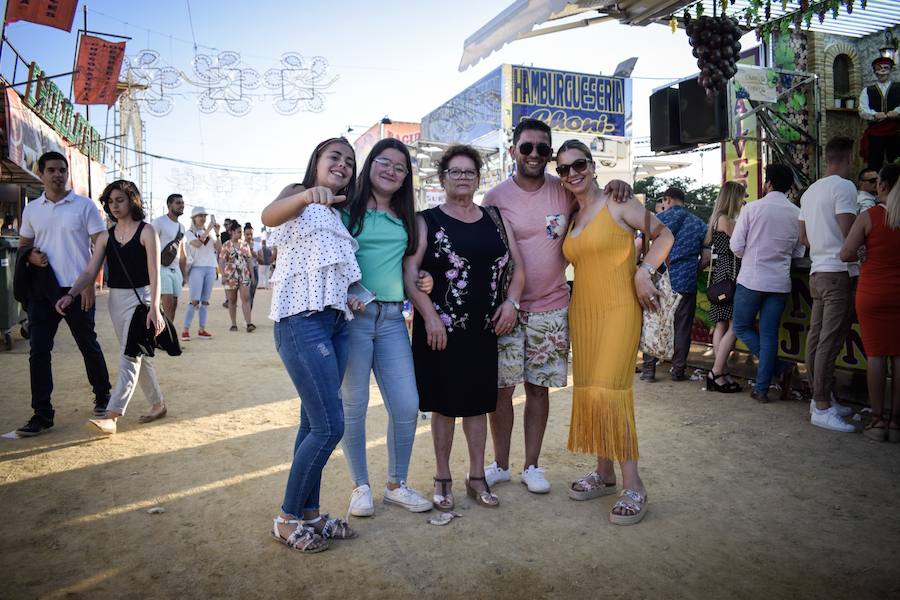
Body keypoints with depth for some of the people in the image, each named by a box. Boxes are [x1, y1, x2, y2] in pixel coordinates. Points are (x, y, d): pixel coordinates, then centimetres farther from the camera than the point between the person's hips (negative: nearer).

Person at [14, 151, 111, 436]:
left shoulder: (85, 206, -1)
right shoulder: (31, 209, 9)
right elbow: (23, 245, 18)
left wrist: (89, 283, -13)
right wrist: (30, 255, -6)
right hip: (42, 290, 3)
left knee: (88, 345, 8)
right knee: (38, 351, 1)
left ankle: (102, 396, 27)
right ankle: (42, 413, 7)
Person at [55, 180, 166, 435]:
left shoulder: (146, 231, -7)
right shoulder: (106, 236, 8)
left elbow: (154, 272, -13)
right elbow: (90, 272, 5)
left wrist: (154, 307, -21)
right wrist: (70, 294, -12)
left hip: (140, 297, -6)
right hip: (116, 299, 6)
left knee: (130, 356, -12)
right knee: (138, 355, 13)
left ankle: (111, 416, -17)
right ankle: (158, 404, 26)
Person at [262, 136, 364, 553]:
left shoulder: (338, 215, 24)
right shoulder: (298, 195, 2)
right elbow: (269, 216, -22)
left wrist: (348, 298, 9)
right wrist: (308, 195, -42)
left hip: (335, 322, 8)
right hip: (301, 319, -8)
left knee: (314, 423, 10)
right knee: (330, 425, -11)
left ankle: (310, 512, 20)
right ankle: (287, 519, 5)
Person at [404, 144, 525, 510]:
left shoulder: (495, 219, 12)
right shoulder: (426, 221, 0)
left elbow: (518, 266, 15)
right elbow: (410, 273, -8)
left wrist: (511, 302, -1)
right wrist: (430, 316, -17)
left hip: (485, 328, 4)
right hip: (441, 328, -3)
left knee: (478, 401, 11)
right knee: (443, 403, 5)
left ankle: (477, 478, 24)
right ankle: (443, 479, 20)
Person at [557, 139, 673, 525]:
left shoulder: (617, 204, -3)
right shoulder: (571, 218, 14)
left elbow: (663, 235, -1)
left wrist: (644, 272, -13)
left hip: (618, 309, -7)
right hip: (582, 311, 7)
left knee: (608, 391, -15)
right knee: (589, 391, 8)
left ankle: (633, 487, -5)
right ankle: (604, 474, 22)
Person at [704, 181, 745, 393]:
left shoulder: (719, 218, 19)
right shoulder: (725, 219, -9)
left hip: (721, 275, 10)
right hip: (728, 275, -10)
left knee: (722, 326, 8)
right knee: (734, 326, -10)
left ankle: (722, 372, 9)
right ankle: (716, 373, -10)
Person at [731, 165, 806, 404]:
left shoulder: (752, 208, -7)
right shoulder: (798, 214, 2)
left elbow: (736, 246, -7)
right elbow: (799, 253, 9)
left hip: (751, 279, -3)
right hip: (780, 282, 4)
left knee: (742, 327, 13)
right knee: (769, 334, 8)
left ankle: (780, 367, 1)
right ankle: (761, 389, 11)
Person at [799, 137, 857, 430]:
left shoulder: (810, 191, 17)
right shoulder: (844, 187, -9)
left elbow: (803, 237, 20)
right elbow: (849, 233, -17)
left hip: (818, 271, 9)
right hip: (840, 272, -9)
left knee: (817, 338, 11)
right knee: (830, 342, -8)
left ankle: (820, 398, 20)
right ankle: (822, 408, -7)